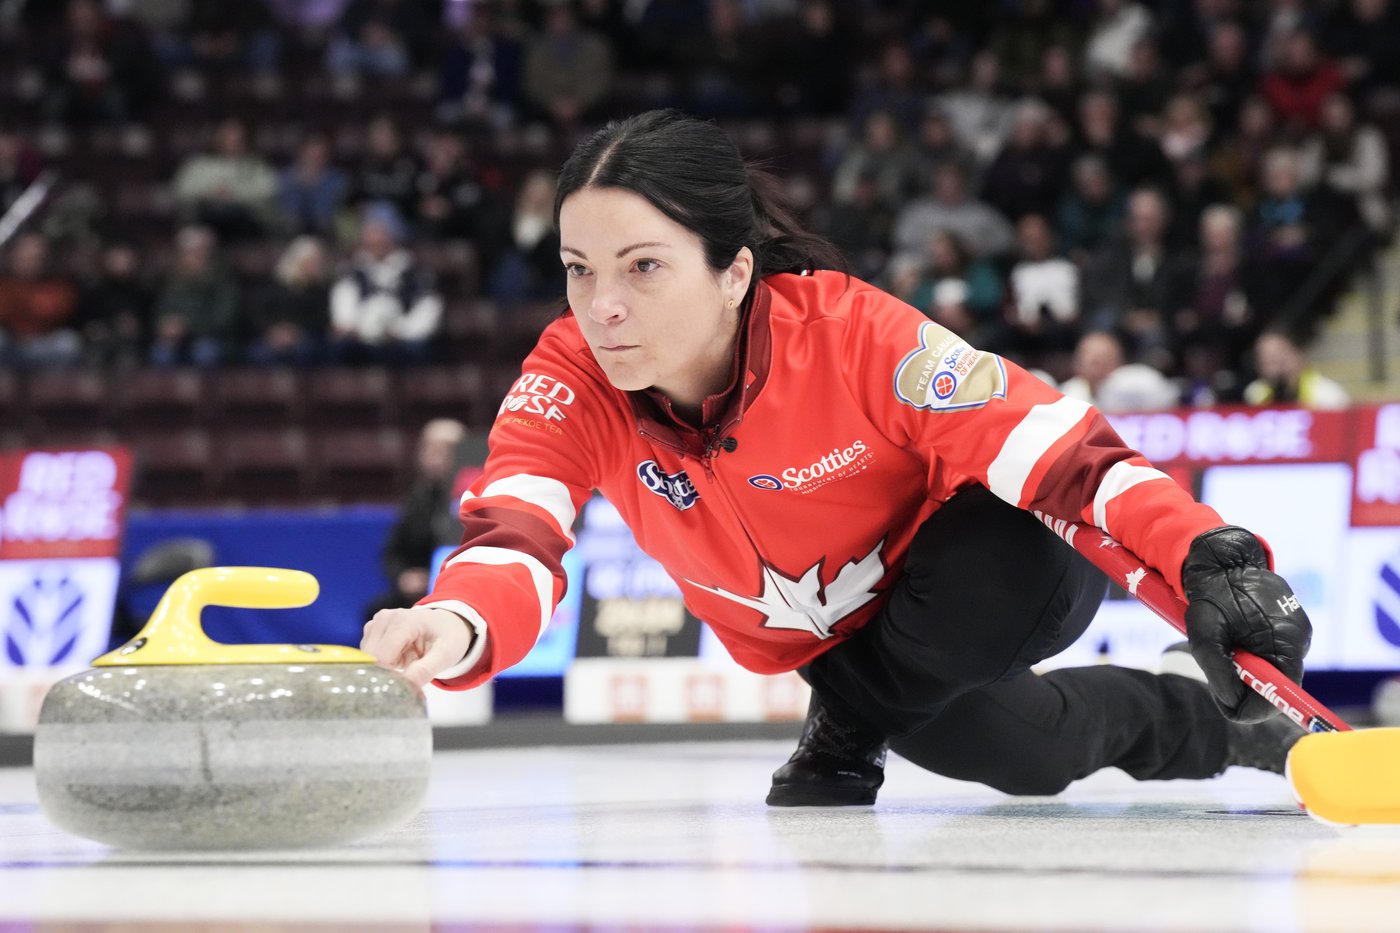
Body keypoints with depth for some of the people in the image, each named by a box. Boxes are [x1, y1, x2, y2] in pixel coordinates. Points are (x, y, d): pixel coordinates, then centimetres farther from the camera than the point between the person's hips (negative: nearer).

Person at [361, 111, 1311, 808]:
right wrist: (456, 628, -65)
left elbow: (1062, 452, -36)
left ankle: (847, 732, -6)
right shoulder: (572, 378, -25)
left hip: (976, 598, -5)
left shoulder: (852, 332, -35)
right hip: (812, 635, 5)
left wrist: (1207, 555, -53)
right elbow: (515, 541, -40)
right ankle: (1189, 725, 21)